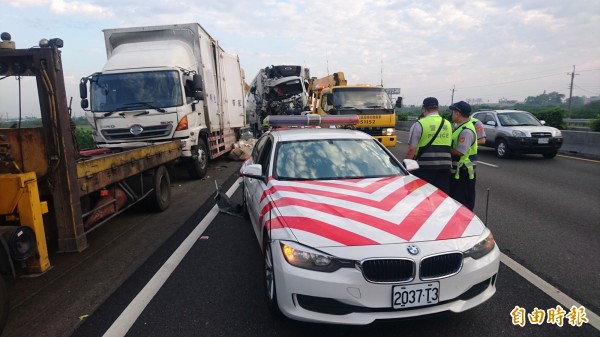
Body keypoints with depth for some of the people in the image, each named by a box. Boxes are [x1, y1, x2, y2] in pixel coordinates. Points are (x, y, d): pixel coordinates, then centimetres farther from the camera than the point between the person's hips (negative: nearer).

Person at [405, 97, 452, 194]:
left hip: (425, 167, -5)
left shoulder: (419, 124, -8)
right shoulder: (448, 124, 10)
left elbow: (412, 149, -11)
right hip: (445, 166, 5)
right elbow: (449, 146, 12)